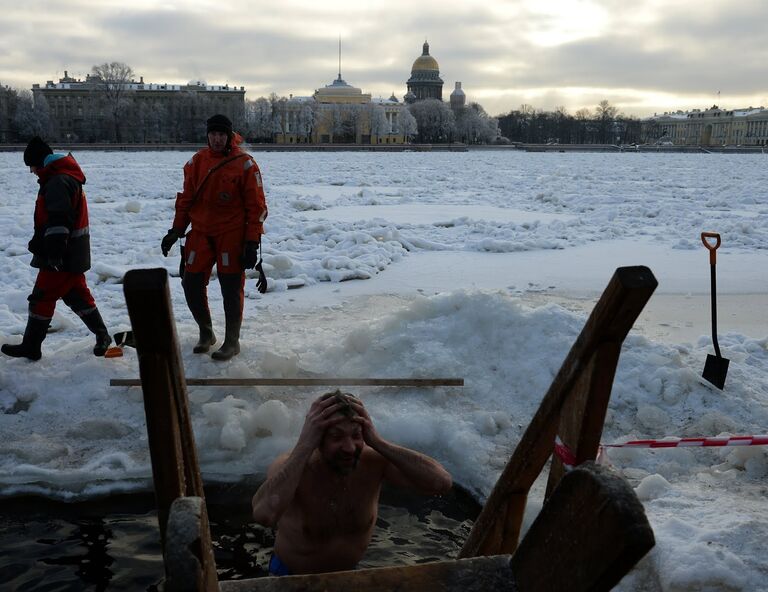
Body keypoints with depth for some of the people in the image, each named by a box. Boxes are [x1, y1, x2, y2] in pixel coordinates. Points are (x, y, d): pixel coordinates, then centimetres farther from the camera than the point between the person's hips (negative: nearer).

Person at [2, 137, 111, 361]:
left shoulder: (58, 182, -19)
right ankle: (102, 336, 22)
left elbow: (59, 220, -27)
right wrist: (39, 241, 29)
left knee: (42, 297, -2)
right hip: (74, 254, 10)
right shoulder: (69, 177, 16)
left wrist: (54, 252, -30)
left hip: (62, 257, -10)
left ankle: (30, 346, 5)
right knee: (77, 294, 16)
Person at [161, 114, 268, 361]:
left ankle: (232, 341, 13)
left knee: (231, 289, -2)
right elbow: (185, 199, 14)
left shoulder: (244, 164, -8)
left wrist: (252, 242, -12)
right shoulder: (196, 162, 6)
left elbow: (256, 206, -7)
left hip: (231, 235, -4)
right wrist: (176, 230, 10)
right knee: (192, 285, 3)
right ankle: (206, 333, 24)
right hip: (200, 233, 4)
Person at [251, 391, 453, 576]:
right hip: (291, 576, -3)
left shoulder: (373, 461, -24)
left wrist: (377, 442, -38)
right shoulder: (289, 467, -33)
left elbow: (441, 482, -35)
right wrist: (305, 444, -48)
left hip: (347, 573, 3)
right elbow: (264, 515, -55)